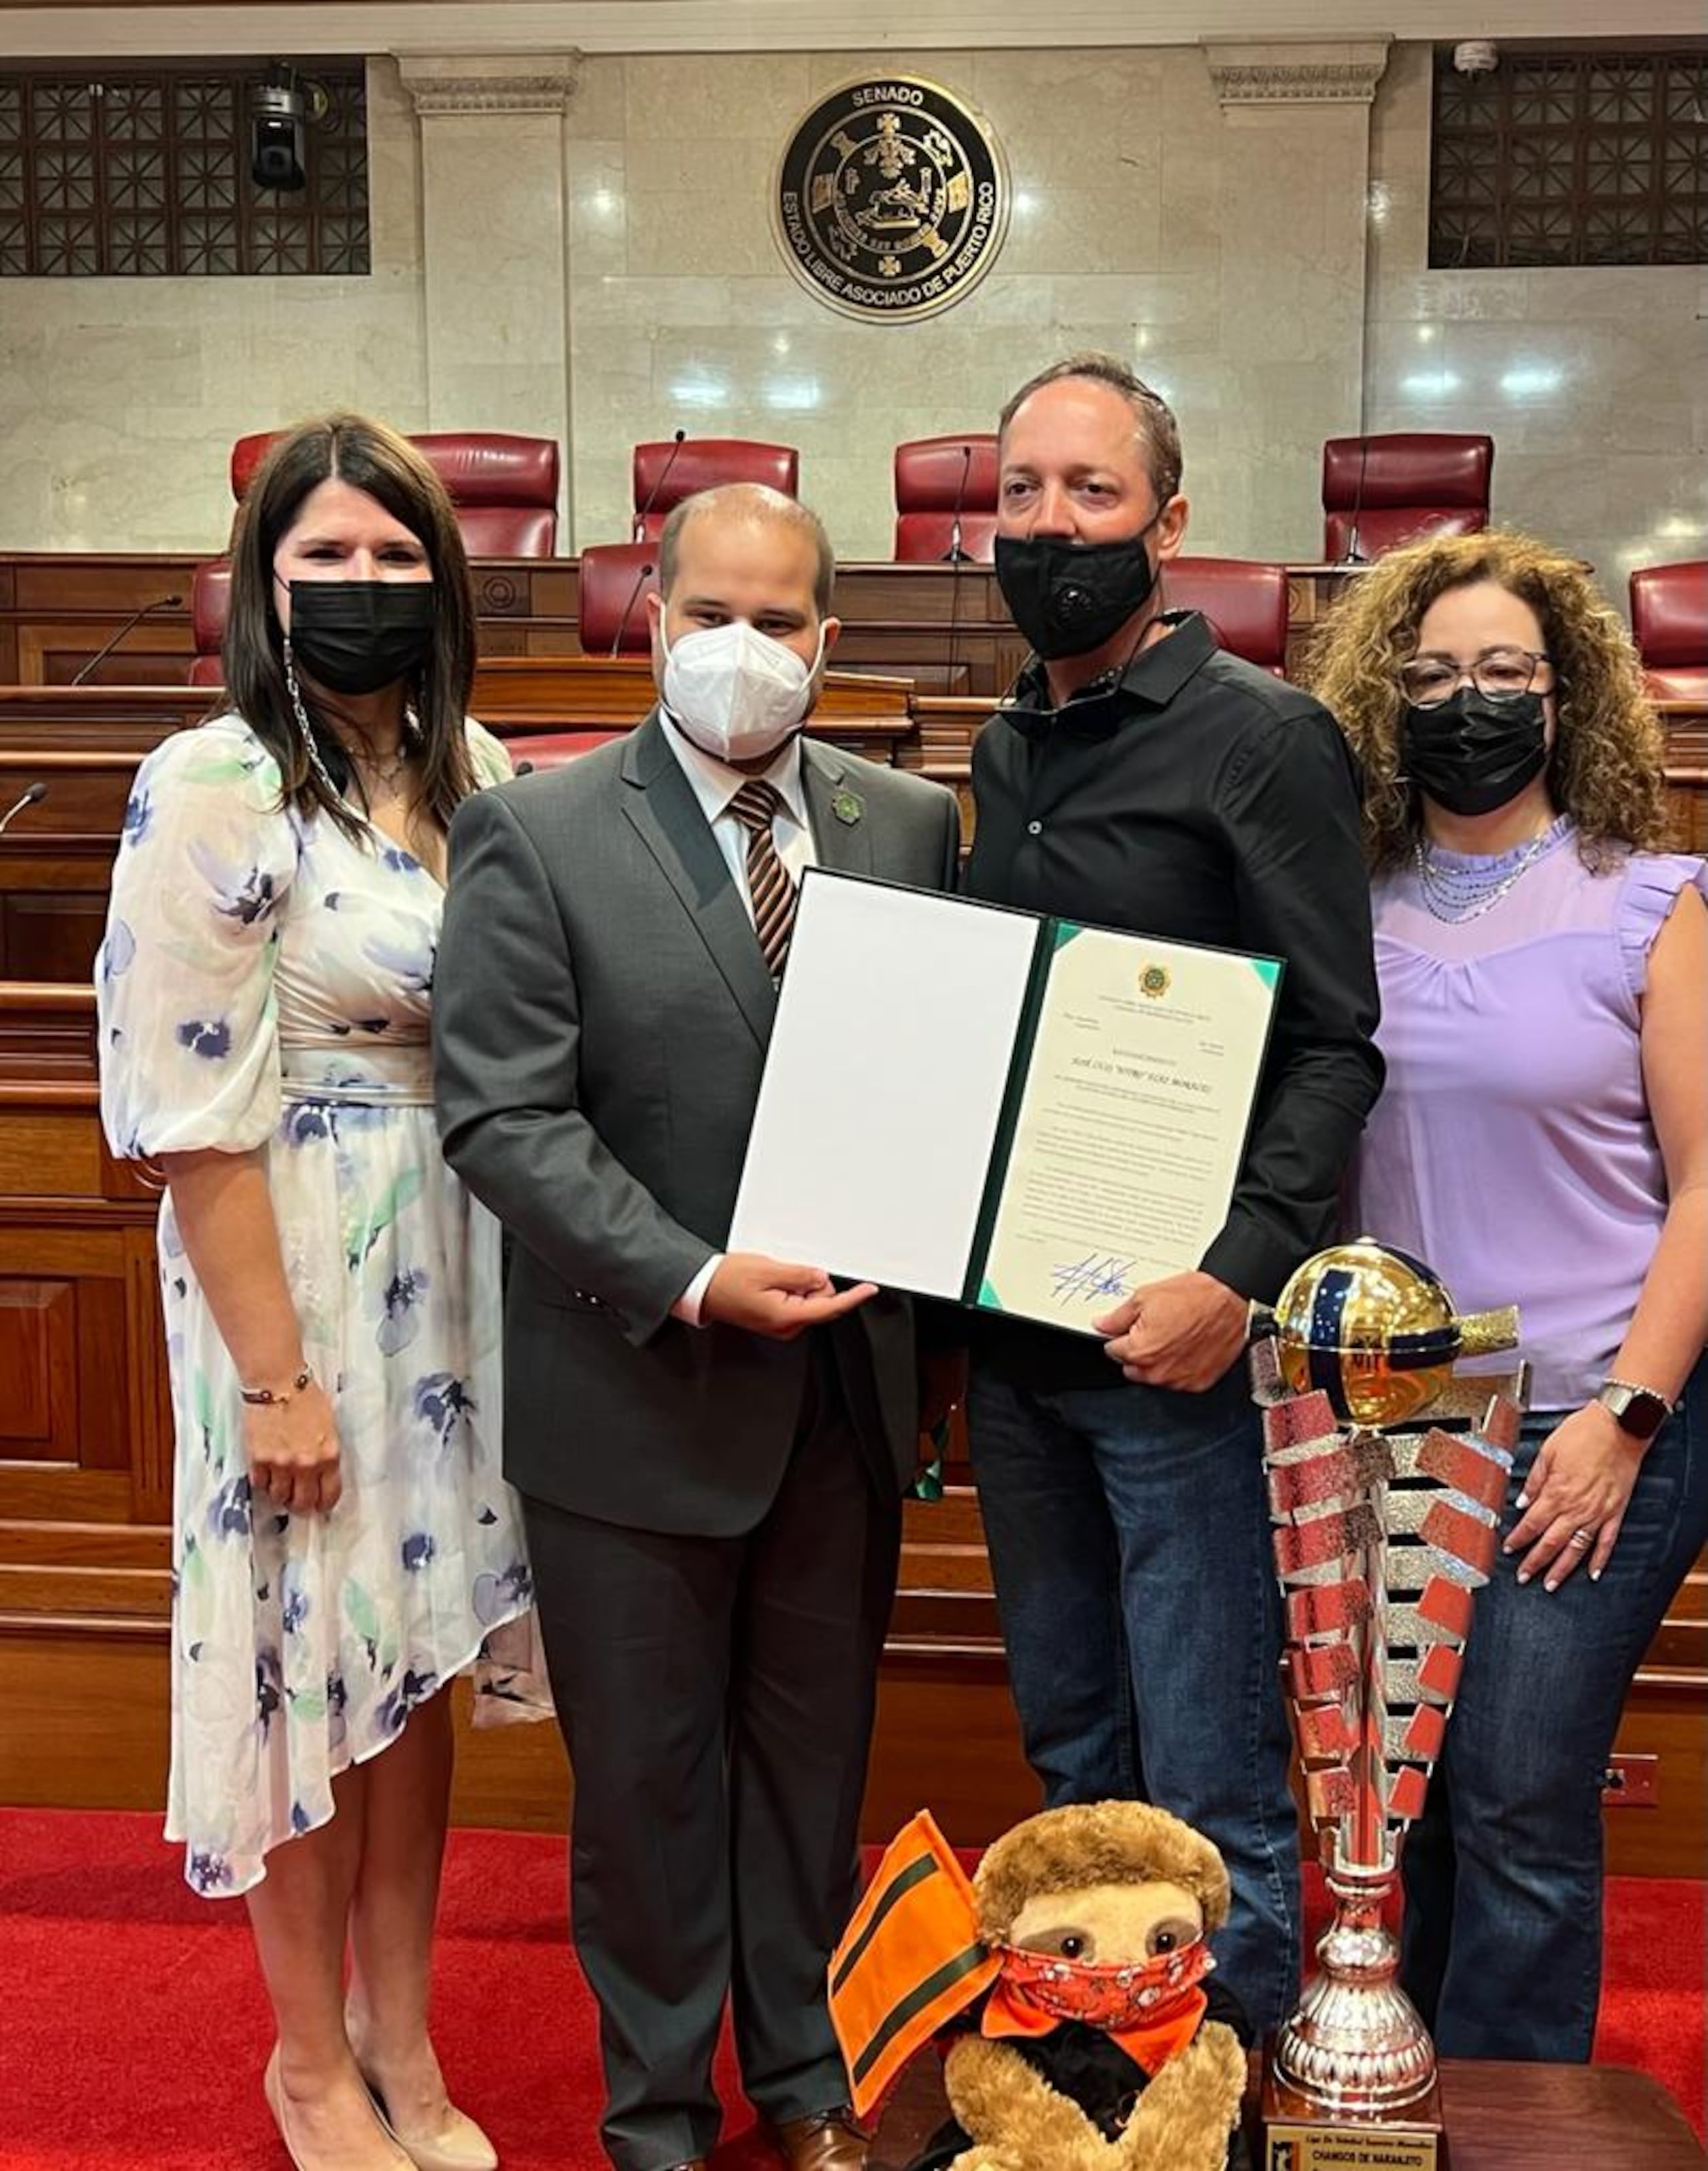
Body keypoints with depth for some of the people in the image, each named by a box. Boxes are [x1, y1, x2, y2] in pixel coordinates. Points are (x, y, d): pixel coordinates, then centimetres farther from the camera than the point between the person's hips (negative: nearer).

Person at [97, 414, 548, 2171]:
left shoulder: (474, 772, 4)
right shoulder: (212, 792, -14)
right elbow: (195, 1119, -16)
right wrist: (274, 1374, -14)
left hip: (463, 1263, 6)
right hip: (298, 1267, -6)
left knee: (423, 1646, 16)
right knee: (317, 1653, 8)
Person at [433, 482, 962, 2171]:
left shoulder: (913, 823, 4)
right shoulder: (534, 836, -8)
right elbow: (501, 1116, -14)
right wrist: (694, 1282, -22)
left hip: (849, 1382, 4)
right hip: (640, 1388, -3)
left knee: (815, 1748, 18)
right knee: (647, 1772, 13)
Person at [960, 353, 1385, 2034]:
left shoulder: (1265, 740, -8)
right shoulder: (1002, 757, 12)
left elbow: (1335, 1045, -13)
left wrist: (1240, 1278, -24)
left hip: (1179, 1345, -7)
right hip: (1009, 1330, 7)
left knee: (1210, 1788, 0)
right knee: (1068, 1753, 20)